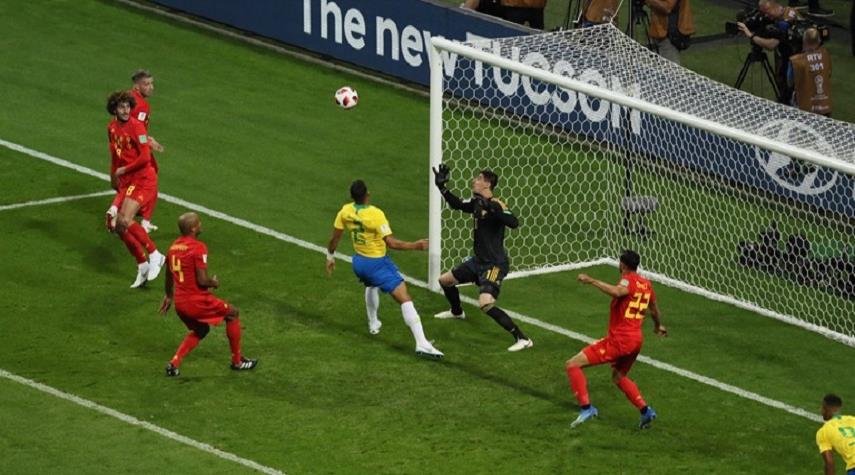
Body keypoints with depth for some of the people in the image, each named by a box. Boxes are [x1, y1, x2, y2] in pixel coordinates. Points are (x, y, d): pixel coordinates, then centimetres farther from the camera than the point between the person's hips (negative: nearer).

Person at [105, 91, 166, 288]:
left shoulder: (136, 126, -14)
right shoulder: (112, 127, 10)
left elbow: (145, 157, -19)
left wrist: (122, 170, -11)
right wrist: (114, 177, 26)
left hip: (142, 179, -8)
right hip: (127, 182, 8)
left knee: (126, 221, -23)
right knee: (119, 226, 4)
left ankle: (154, 255, -12)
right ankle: (142, 266, 16)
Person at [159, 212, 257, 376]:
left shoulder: (173, 247, 7)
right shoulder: (198, 248, -18)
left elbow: (169, 276, 21)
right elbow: (202, 280, -22)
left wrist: (168, 296, 36)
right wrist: (214, 283, 0)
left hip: (179, 302, 8)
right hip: (197, 300, -8)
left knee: (200, 330, 30)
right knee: (233, 313, 14)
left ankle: (174, 363, 14)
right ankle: (237, 361, 22)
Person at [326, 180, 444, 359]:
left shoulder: (345, 211, -6)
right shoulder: (376, 214, -25)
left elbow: (334, 238, 6)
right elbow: (391, 243, -27)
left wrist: (330, 256, 22)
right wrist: (416, 246, -23)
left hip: (359, 262, 7)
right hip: (377, 263, -7)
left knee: (371, 285, 41)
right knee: (405, 299, -11)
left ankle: (373, 323, 53)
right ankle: (422, 344, -23)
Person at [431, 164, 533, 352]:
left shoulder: (495, 205, -20)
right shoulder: (477, 203, 5)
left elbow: (513, 223, -36)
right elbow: (457, 204, 24)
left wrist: (492, 208, -43)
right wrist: (442, 186, 17)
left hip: (494, 265, -10)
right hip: (479, 261, 10)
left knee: (485, 304, -27)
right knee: (445, 280, 26)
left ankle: (522, 338, -24)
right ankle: (457, 312, 56)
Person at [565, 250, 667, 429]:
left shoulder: (628, 280, -11)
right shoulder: (646, 284, 14)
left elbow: (618, 292, -37)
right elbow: (654, 308, 33)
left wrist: (591, 280, -35)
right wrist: (657, 326, 52)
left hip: (618, 339, -9)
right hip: (636, 340, 9)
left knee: (572, 365, -8)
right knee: (618, 377, 33)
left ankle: (586, 408, -19)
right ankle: (645, 411, 21)